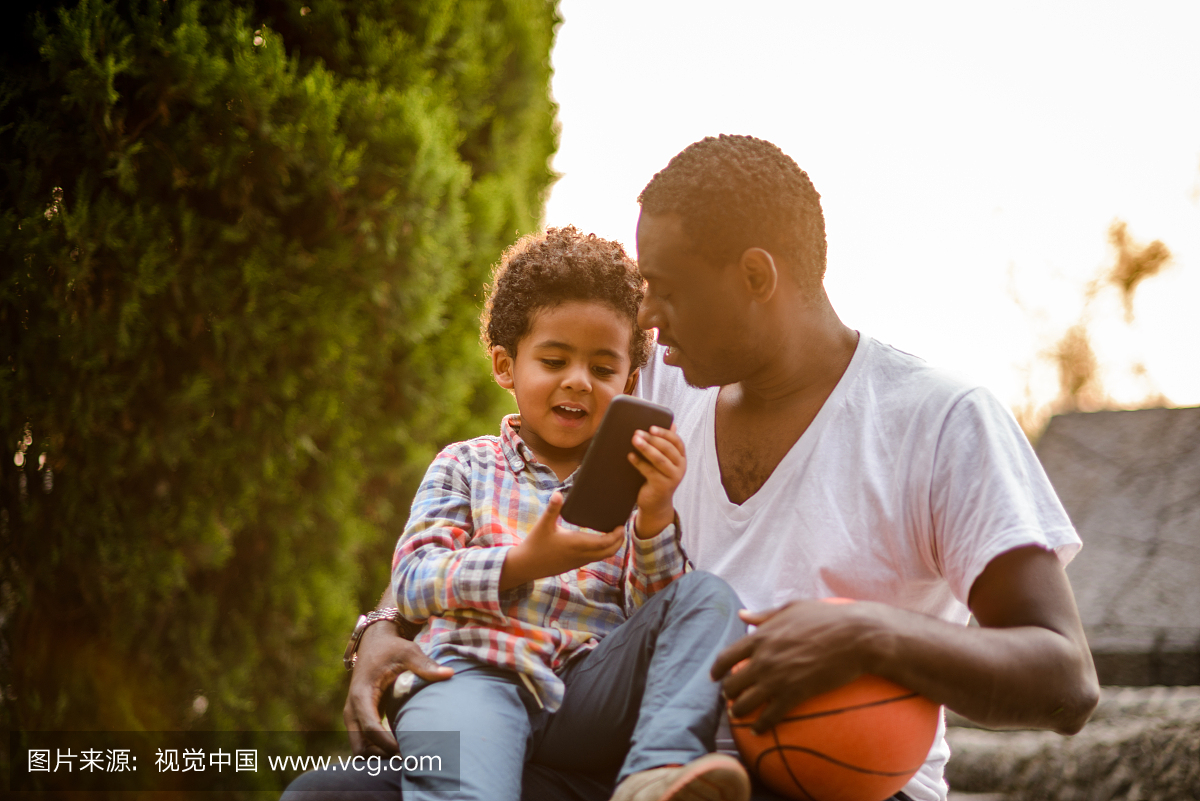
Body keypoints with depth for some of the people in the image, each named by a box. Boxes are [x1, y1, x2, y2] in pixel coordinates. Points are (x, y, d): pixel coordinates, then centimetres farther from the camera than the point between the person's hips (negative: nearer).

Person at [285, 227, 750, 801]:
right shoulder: (466, 466, 21)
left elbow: (657, 613, 10)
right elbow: (412, 585, 7)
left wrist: (655, 518, -9)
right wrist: (523, 564, -9)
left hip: (588, 691, 3)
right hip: (475, 672, -2)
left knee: (708, 597, -22)